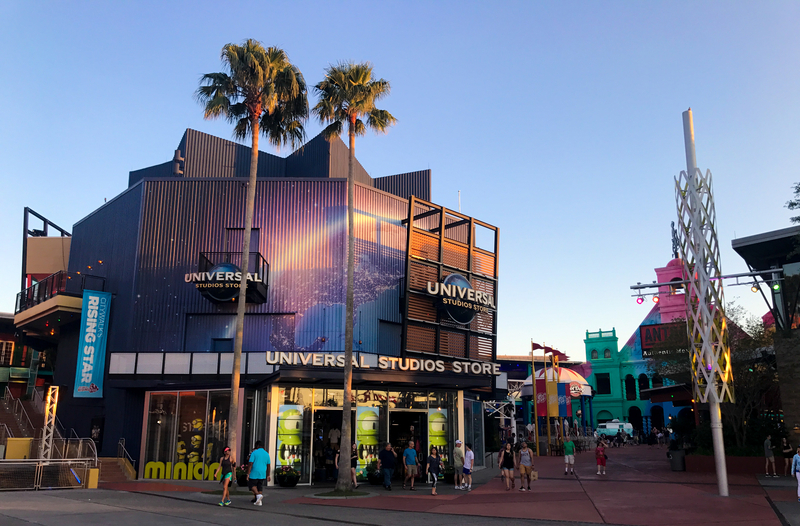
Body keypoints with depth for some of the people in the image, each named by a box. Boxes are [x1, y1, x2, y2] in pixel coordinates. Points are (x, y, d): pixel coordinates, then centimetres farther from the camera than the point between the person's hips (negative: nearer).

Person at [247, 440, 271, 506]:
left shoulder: (254, 453, -6)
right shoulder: (267, 454, 8)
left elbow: (250, 464, -12)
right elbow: (268, 466, 10)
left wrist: (248, 474, -10)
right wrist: (268, 476, 15)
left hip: (254, 473, -4)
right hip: (263, 474, 5)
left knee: (252, 485, 11)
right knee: (259, 487, 12)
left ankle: (258, 495, -11)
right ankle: (258, 501, 8)